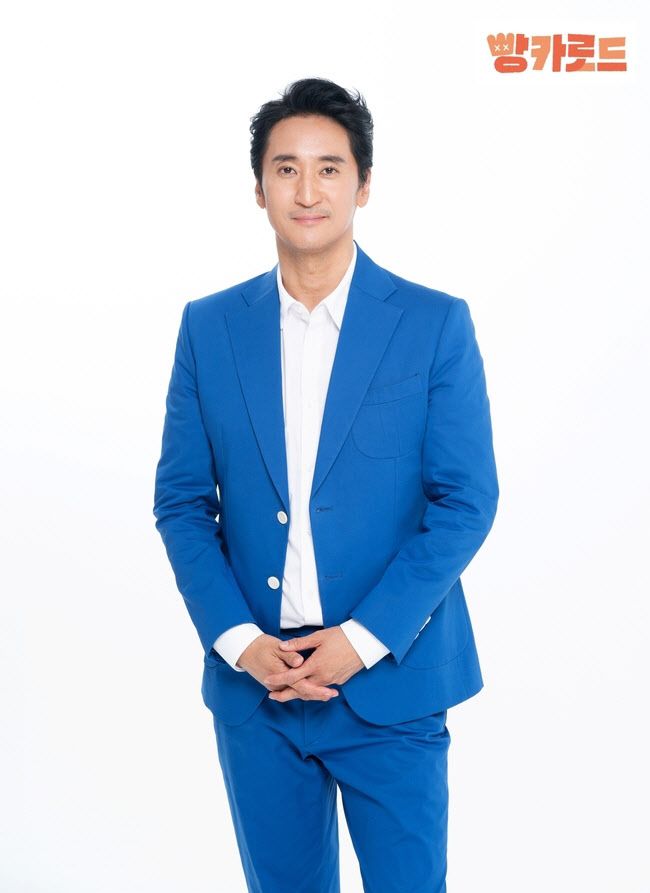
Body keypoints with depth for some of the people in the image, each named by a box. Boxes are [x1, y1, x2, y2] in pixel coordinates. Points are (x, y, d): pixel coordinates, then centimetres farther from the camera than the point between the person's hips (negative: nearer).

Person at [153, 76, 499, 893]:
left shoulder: (435, 325, -4)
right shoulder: (208, 326, 3)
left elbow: (466, 501, -7)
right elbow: (181, 501, 3)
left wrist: (365, 638, -14)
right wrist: (238, 639, -8)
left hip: (390, 682, -2)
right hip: (252, 682, 3)